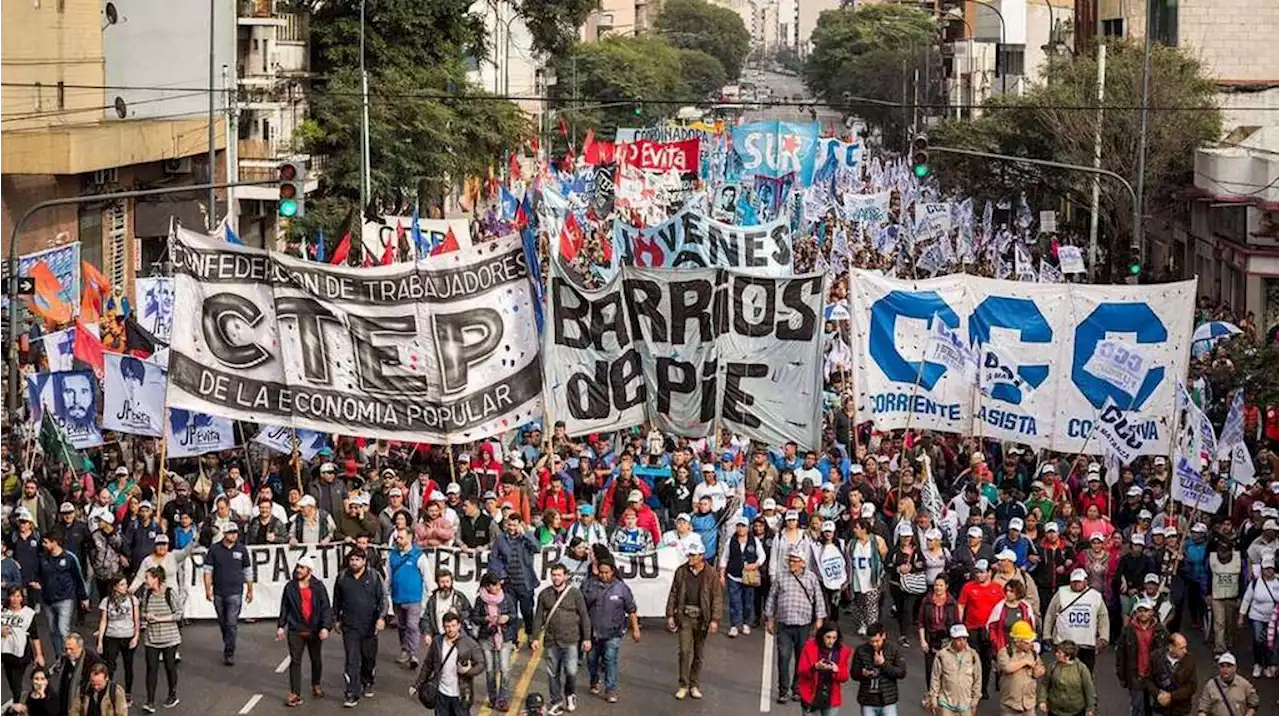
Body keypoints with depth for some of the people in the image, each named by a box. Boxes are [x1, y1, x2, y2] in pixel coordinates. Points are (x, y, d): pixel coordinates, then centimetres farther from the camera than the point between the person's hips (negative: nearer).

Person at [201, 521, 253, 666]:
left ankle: (229, 653, -8)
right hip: (218, 593, 2)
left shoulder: (242, 550, 3)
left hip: (235, 593, -2)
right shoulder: (214, 549, 1)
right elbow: (208, 570, 2)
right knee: (222, 623, 12)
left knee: (232, 624, -9)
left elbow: (248, 572, 11)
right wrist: (208, 589, -5)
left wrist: (250, 590, 13)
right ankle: (228, 646, 29)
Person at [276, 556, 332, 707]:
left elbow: (326, 608, -6)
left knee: (316, 659, 16)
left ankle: (316, 685, 38)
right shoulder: (290, 587, 1)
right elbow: (284, 608, 8)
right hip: (295, 630, 0)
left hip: (315, 630, 0)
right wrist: (281, 626, 3)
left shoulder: (318, 587, -4)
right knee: (295, 661, -5)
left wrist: (325, 627, -15)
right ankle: (295, 694, -3)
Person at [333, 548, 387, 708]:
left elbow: (383, 598, -3)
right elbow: (337, 601, 14)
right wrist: (336, 620, 15)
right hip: (350, 627, 0)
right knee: (351, 660, -8)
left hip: (370, 627, 0)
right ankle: (352, 694, -9)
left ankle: (367, 684, 38)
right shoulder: (342, 578, 3)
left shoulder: (374, 577, -2)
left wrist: (381, 617, -16)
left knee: (369, 658, 14)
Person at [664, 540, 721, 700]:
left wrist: (714, 619, -11)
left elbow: (717, 598, -4)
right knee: (685, 651, -6)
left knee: (698, 654, 8)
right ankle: (683, 685, 3)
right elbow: (673, 594, 8)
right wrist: (670, 615, 3)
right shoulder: (681, 571, 2)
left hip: (702, 618, -1)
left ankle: (694, 685, 19)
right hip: (685, 616, 1)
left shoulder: (710, 574, -5)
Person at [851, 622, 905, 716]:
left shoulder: (894, 651, -5)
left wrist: (884, 664, -18)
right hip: (867, 702, 1)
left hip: (888, 701, -1)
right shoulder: (861, 651, -2)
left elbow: (902, 673, -8)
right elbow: (853, 673, 3)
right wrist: (862, 673, -20)